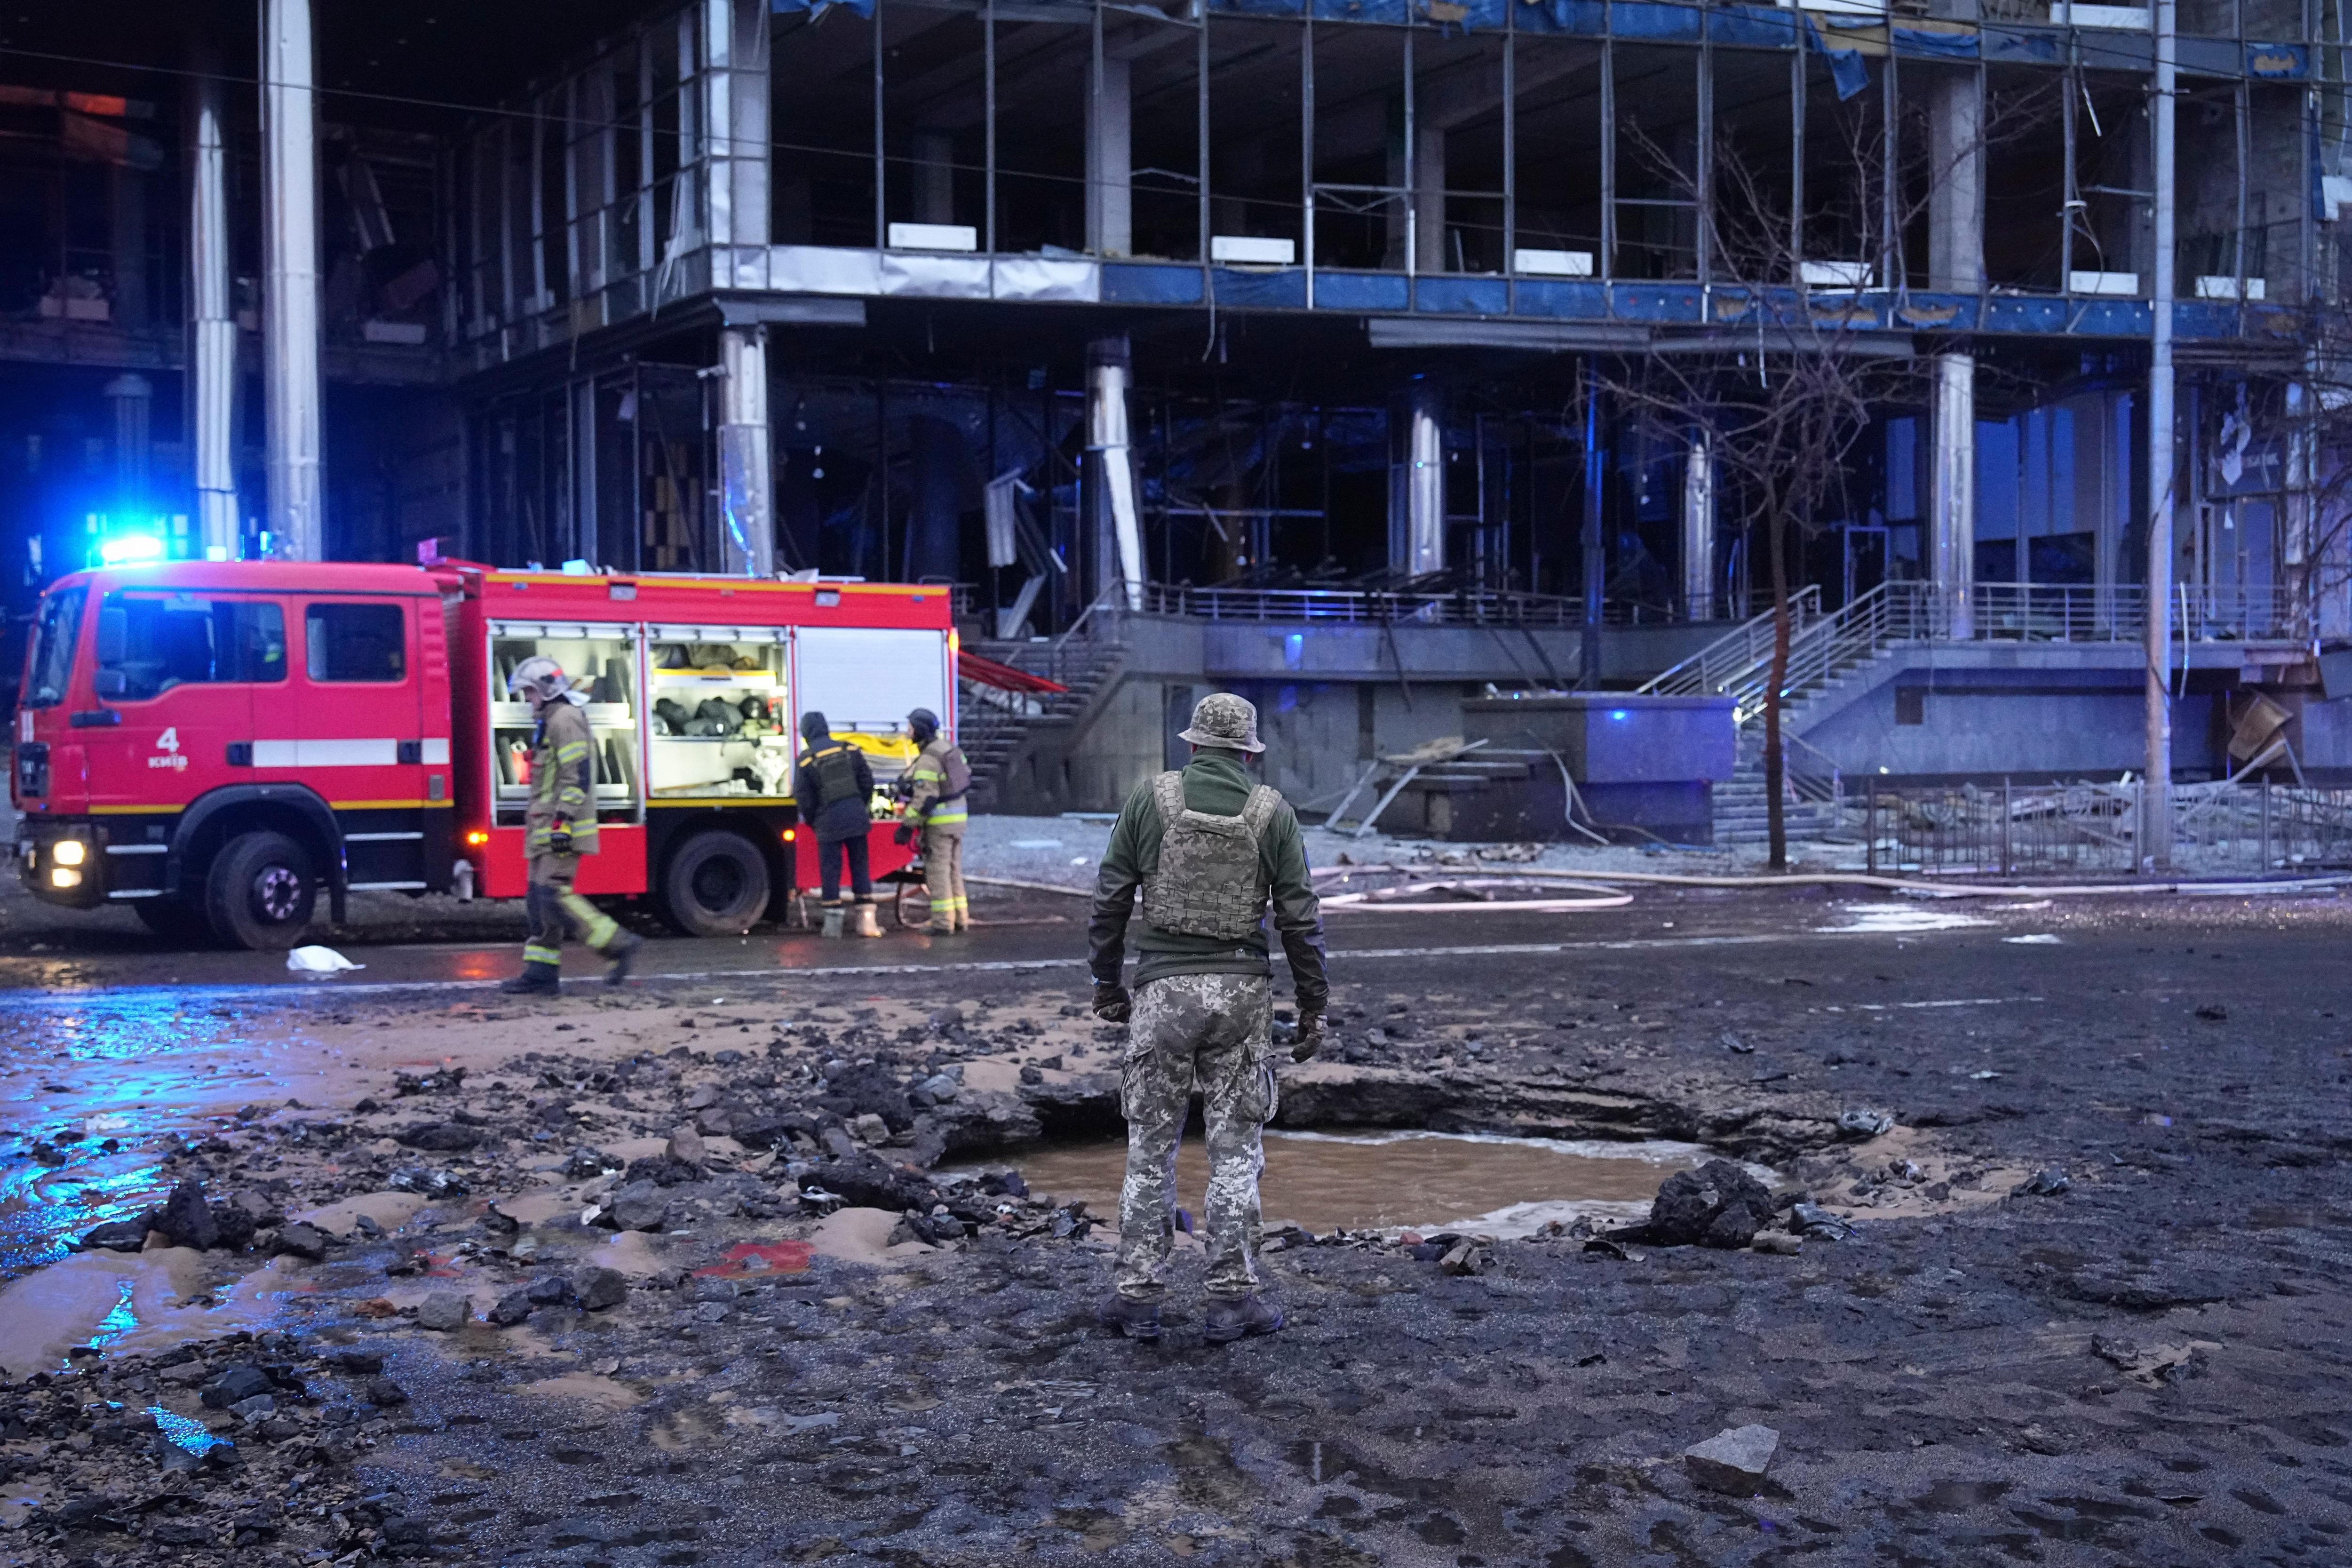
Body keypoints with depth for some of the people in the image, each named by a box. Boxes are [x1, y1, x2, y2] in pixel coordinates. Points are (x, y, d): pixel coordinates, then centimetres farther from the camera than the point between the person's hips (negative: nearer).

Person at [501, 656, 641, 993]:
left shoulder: (566, 719, -12)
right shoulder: (550, 722, 21)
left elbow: (578, 775, -21)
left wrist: (564, 821, -25)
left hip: (562, 830, -11)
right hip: (547, 829, 11)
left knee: (554, 896, -15)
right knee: (538, 900, 8)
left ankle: (620, 944, -11)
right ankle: (541, 974, 9)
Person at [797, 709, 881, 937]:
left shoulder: (807, 759, -7)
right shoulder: (850, 750, 2)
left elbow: (803, 796, -4)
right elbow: (867, 782, 7)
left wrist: (812, 822, 11)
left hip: (829, 822, -3)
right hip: (856, 818, 3)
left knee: (830, 870, 6)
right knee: (860, 867, 10)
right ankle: (866, 919, 7)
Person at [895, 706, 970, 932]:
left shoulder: (928, 759, -19)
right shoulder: (951, 748, 9)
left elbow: (924, 798, -24)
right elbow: (965, 780, 17)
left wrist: (908, 826, -21)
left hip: (938, 821, -9)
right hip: (958, 817, 9)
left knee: (938, 872, -3)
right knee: (954, 871, 14)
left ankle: (943, 923, -2)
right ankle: (961, 919, 16)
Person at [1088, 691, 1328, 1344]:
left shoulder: (1150, 799, 0)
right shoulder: (1272, 813, 1)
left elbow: (1111, 898, 1)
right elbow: (1301, 918, 0)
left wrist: (1106, 982, 12)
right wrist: (1313, 1007, 6)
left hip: (1164, 987, 0)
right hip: (1242, 991, 0)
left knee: (1151, 1147, 8)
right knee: (1235, 1149, 7)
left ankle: (1138, 1296, 10)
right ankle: (1231, 1298, 8)